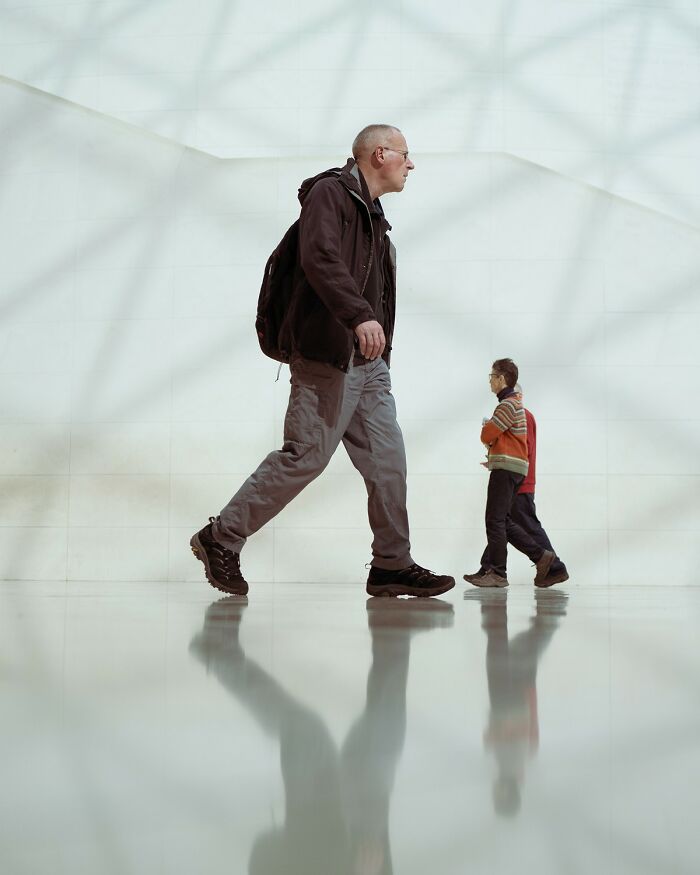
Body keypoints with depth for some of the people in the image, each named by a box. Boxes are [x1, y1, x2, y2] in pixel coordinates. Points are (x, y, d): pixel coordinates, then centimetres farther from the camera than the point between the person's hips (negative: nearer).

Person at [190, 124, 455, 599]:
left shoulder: (372, 213, 24)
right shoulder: (330, 193, -6)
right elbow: (319, 258, -22)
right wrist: (359, 315, -34)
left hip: (368, 362, 10)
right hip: (329, 355, -10)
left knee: (387, 459, 5)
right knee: (306, 455, -10)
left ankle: (392, 564, 10)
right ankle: (222, 538, 1)